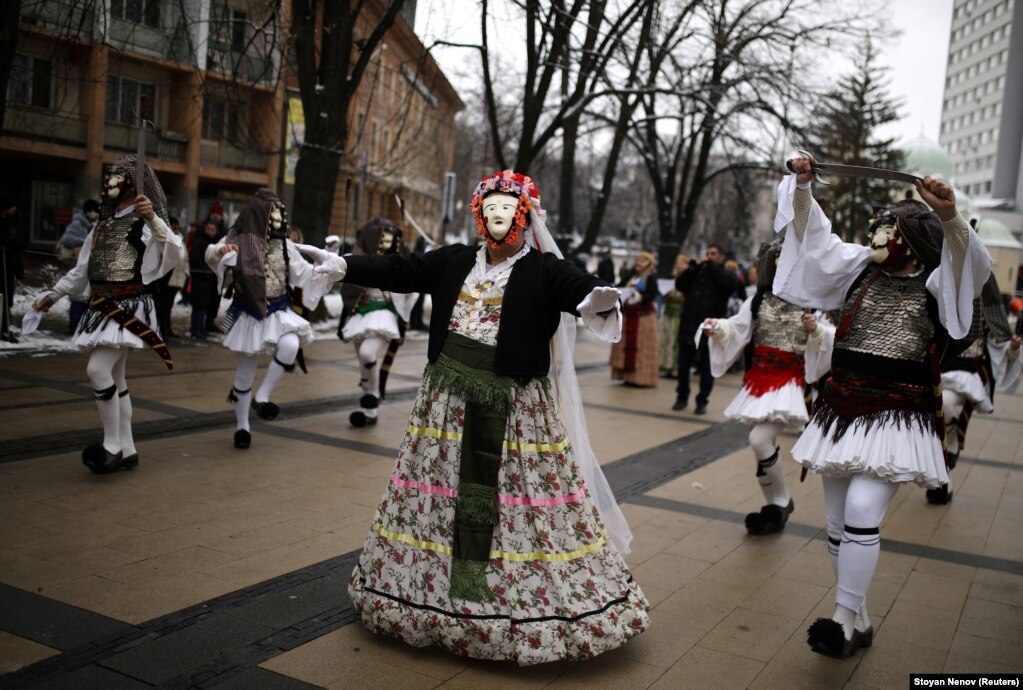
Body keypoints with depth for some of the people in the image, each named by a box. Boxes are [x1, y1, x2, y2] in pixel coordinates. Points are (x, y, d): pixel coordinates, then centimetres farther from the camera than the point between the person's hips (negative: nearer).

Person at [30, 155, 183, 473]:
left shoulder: (146, 223, -8)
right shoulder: (103, 224, 16)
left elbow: (175, 253, -26)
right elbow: (82, 269, 23)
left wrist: (153, 219, -37)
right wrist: (53, 294, 24)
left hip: (129, 307, -8)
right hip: (103, 308, 8)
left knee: (97, 369, -19)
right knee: (114, 379, 9)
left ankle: (112, 445, -6)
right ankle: (127, 449, 17)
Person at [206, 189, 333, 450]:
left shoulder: (284, 245, 3)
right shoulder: (238, 240, -7)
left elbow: (306, 274, 9)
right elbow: (212, 256, -20)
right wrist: (219, 252, -42)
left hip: (278, 311, 2)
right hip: (247, 313, -2)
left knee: (290, 346, -29)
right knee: (245, 371, 7)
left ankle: (262, 396, -11)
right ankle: (242, 425, 25)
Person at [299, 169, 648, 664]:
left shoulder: (545, 269, -3)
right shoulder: (454, 261, 9)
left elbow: (581, 287, -19)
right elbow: (399, 271, 10)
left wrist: (599, 301, -42)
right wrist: (342, 266, 4)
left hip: (515, 405, -4)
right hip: (449, 397, 5)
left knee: (520, 504, -1)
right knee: (442, 496, 13)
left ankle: (527, 598, 13)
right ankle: (439, 588, 30)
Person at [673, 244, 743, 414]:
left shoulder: (726, 275, 6)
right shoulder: (696, 273, 15)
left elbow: (733, 284, -16)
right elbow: (679, 285, 5)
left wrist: (712, 267, -10)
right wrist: (693, 267, -4)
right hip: (689, 326, 3)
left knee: (707, 369, 3)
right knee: (683, 366, 8)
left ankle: (702, 401, 12)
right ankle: (682, 397, 22)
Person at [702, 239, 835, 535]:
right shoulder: (759, 300, 8)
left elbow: (832, 339, -4)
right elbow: (737, 328, 2)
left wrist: (815, 330, -24)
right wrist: (718, 328, -17)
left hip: (790, 381, -5)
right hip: (759, 378, 5)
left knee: (760, 439, -19)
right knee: (762, 442, 11)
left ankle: (781, 502, 3)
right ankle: (776, 505, 28)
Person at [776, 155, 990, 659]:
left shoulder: (936, 284, -2)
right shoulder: (860, 270, 9)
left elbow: (969, 263, -22)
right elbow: (814, 236, 13)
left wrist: (950, 217, -40)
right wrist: (802, 189, 2)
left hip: (896, 418, -5)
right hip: (842, 411, 5)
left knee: (862, 511, -21)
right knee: (838, 523, 8)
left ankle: (845, 618, -7)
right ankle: (858, 623, 22)